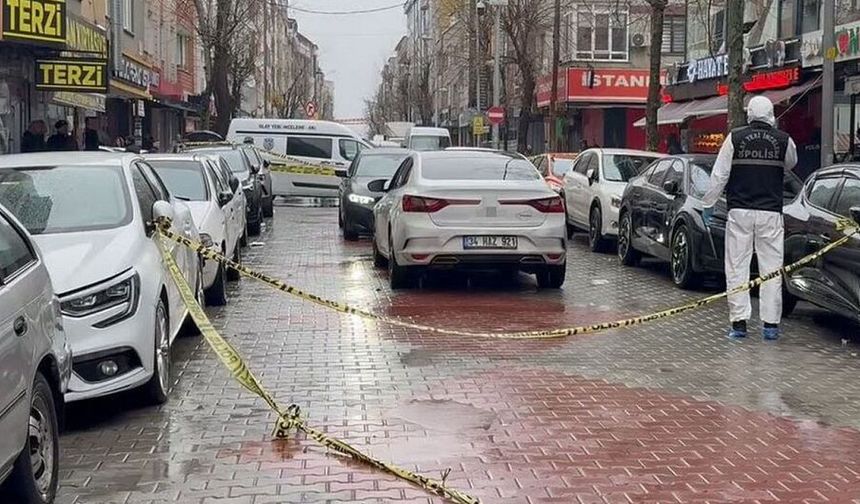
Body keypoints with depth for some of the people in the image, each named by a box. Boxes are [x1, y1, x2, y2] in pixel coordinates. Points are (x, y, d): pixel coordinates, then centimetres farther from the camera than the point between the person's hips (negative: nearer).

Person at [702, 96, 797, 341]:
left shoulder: (735, 138, -2)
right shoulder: (784, 140, 1)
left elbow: (719, 175, -1)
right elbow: (790, 164, 22)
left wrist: (708, 205, 7)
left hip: (740, 212, -1)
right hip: (771, 213, 1)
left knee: (737, 268, 4)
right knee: (771, 269, 5)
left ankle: (739, 322, 2)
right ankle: (771, 324, 5)